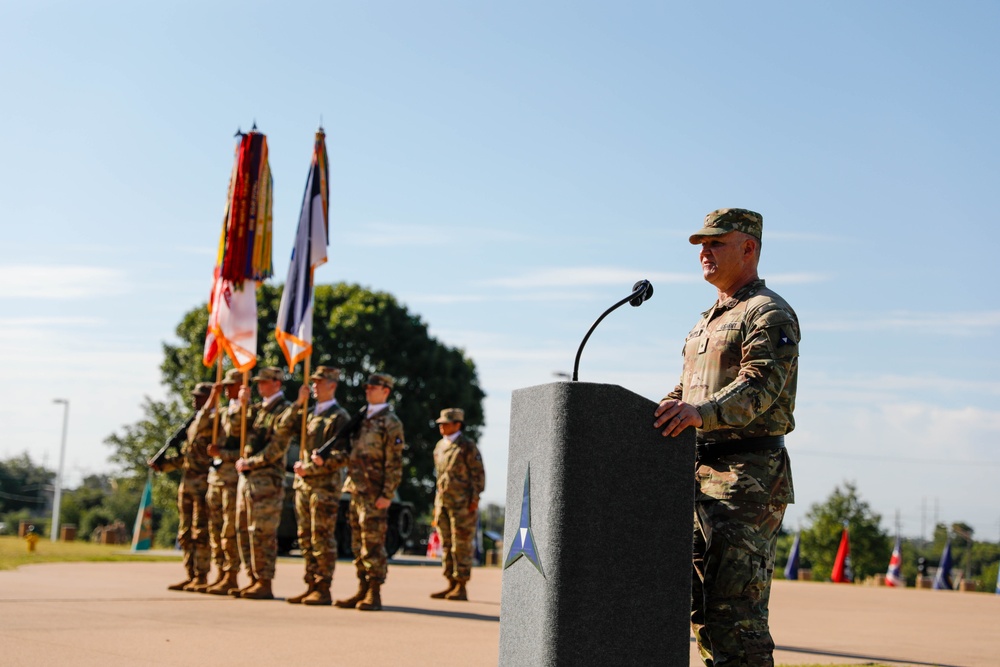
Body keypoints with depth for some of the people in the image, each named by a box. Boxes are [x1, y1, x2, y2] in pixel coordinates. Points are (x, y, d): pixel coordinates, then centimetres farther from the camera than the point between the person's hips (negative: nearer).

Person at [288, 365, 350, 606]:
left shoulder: (339, 417, -6)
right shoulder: (310, 414, 18)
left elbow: (341, 456, -13)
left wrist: (309, 468, -15)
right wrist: (299, 403, 4)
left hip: (325, 485, -8)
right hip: (303, 485, 8)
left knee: (322, 538, -6)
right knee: (305, 538, 8)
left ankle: (323, 589, -3)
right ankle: (311, 586, 13)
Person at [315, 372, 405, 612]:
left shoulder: (390, 422, -6)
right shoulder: (362, 419, 17)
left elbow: (394, 463, -11)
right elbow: (351, 453, 19)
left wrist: (387, 494, -17)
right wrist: (324, 458, 4)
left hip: (375, 493, -8)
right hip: (357, 489, 8)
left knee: (373, 543, -6)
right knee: (358, 544, 10)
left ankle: (374, 594, -2)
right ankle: (362, 590, 15)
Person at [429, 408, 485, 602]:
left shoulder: (467, 446, -7)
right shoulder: (440, 447, 15)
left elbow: (478, 473, -8)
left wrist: (475, 499, -14)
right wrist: (437, 504, 18)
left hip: (462, 503, -7)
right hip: (443, 501, 8)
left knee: (461, 545, -6)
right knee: (446, 544, 7)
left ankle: (461, 588, -3)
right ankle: (451, 585, 12)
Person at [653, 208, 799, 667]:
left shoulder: (769, 314, -6)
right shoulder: (706, 323, 24)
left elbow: (761, 386, -21)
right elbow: (684, 393, 27)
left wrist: (702, 412, -38)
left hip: (746, 479, -9)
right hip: (699, 476, 9)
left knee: (735, 612, -14)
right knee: (702, 607, 10)